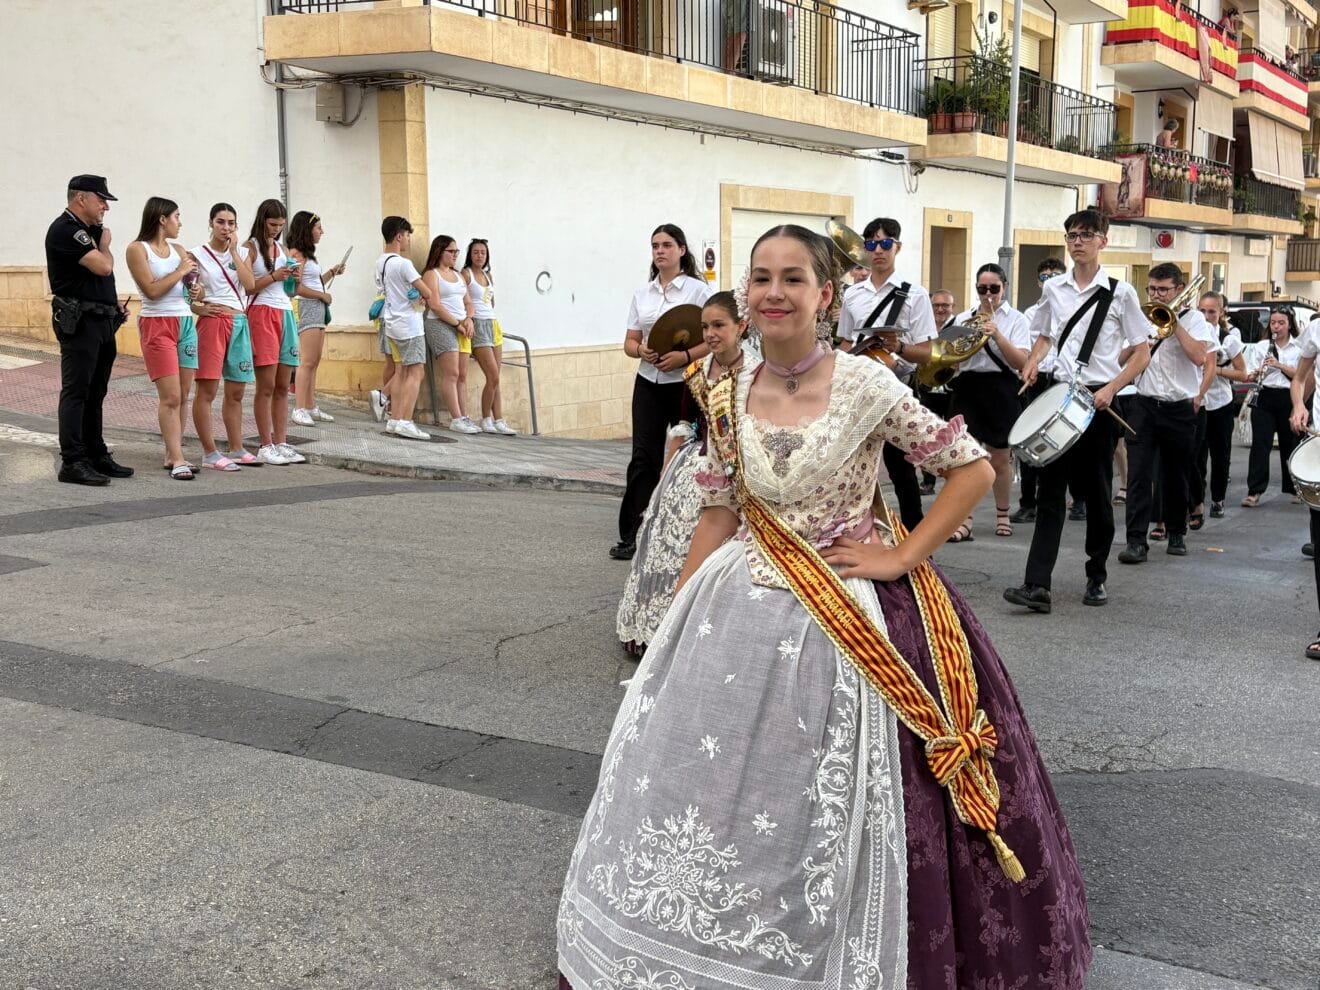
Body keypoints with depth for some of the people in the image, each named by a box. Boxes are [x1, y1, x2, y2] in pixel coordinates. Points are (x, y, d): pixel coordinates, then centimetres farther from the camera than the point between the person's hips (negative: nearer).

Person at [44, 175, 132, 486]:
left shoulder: (88, 230, 18)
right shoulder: (64, 229, -12)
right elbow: (103, 267, -20)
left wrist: (113, 302, 12)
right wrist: (105, 244, 0)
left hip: (102, 321, 9)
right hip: (79, 322, -9)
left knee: (95, 393, 13)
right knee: (76, 393, -7)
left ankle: (97, 456, 19)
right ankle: (72, 463, -6)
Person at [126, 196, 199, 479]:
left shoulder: (178, 249, 13)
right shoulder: (138, 249, -3)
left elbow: (194, 291, 15)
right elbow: (152, 290, -13)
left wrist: (192, 279, -5)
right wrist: (180, 271, -5)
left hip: (185, 323, 6)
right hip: (157, 325, -6)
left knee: (183, 395, 4)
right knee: (170, 396, -10)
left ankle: (171, 454, 12)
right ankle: (177, 460, -10)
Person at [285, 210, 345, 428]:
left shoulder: (307, 254, 19)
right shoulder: (296, 253, -10)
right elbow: (297, 287, -18)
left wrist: (331, 272, 15)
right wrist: (323, 295, -10)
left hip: (318, 310, 10)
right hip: (307, 308, -10)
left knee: (314, 362, 9)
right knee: (307, 362, -12)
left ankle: (311, 407, 12)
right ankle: (299, 409, -11)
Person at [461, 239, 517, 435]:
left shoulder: (489, 276, 17)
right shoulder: (465, 274, -4)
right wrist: (468, 320, -20)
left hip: (493, 324, 7)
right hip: (477, 325, -7)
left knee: (494, 378, 2)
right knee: (493, 377, -11)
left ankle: (498, 421, 1)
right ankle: (486, 420, 0)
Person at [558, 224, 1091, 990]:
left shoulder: (865, 384, -14)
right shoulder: (729, 399, -1)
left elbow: (974, 469, -9)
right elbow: (720, 516, 7)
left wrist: (900, 558, -12)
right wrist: (675, 623, 8)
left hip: (848, 615, -4)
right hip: (747, 609, 4)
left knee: (822, 808, 5)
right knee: (708, 779, 13)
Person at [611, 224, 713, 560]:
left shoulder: (698, 289, -3)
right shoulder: (642, 293, 11)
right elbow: (629, 342, 11)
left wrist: (685, 356, -22)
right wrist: (642, 350, -11)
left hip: (684, 383, -3)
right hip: (648, 383, 4)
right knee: (643, 457, -2)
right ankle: (633, 535, -1)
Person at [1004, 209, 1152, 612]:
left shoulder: (1120, 293, -2)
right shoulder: (1053, 289, 8)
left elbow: (1142, 353, 0)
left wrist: (1111, 389, -13)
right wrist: (1033, 361, 2)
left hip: (1098, 401, -2)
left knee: (1097, 494, 8)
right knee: (1050, 492, -4)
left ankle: (1096, 577, 23)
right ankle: (1038, 585, -9)